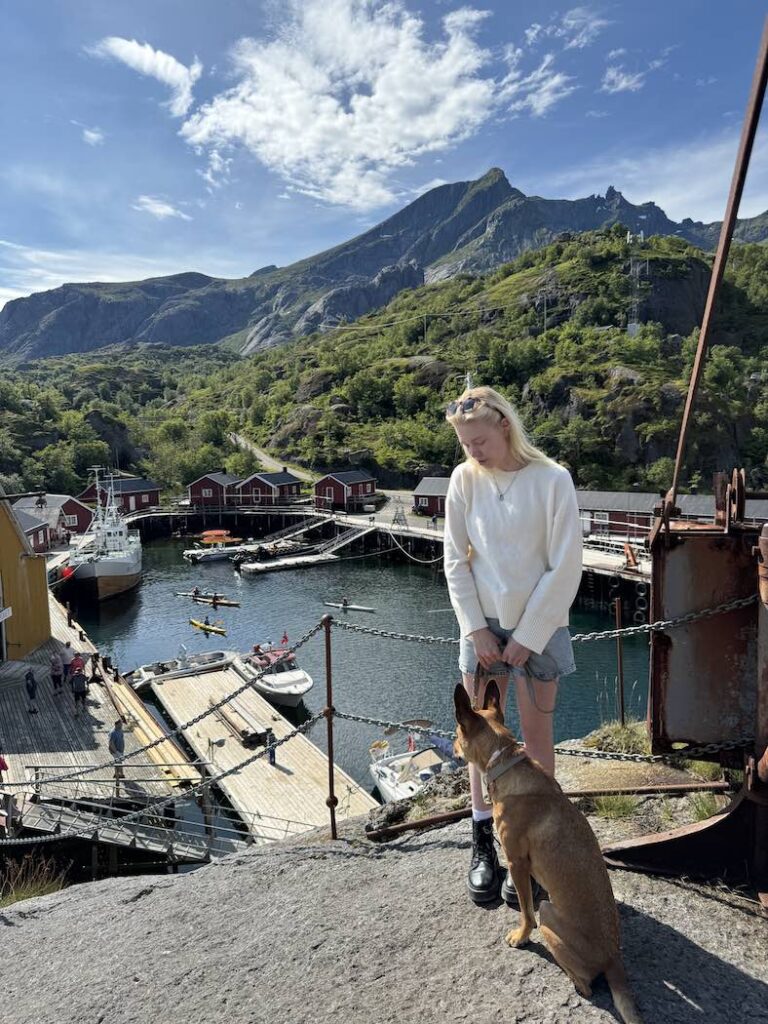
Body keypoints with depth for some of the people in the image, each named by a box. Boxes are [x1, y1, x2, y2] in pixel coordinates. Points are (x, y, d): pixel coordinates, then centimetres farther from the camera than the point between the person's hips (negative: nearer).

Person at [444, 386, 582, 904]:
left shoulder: (552, 480, -13)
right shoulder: (465, 479, -4)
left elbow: (565, 568, -12)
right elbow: (456, 560, 0)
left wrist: (527, 637, -12)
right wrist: (476, 629, -6)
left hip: (538, 626, -2)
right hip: (483, 624, 3)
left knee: (537, 735, 9)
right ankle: (484, 842, 27)